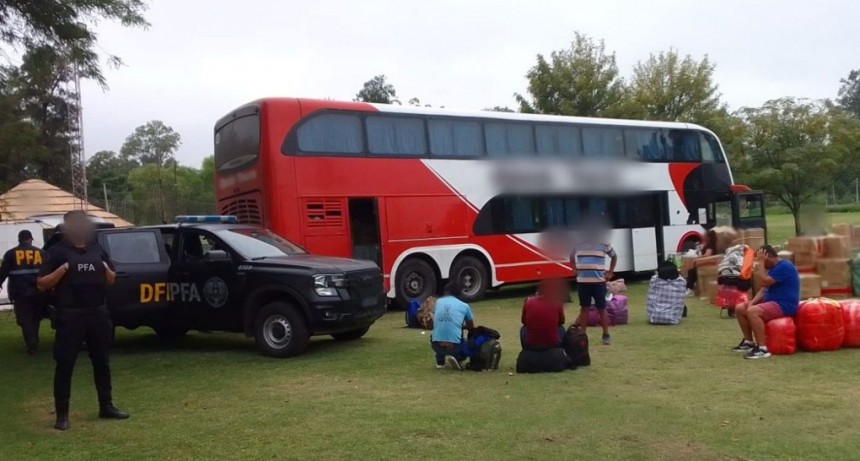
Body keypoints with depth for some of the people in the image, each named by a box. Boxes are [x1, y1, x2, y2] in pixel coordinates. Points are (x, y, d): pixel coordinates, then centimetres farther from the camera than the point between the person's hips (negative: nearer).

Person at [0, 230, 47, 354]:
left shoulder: (11, 254, 5)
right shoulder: (40, 253, 10)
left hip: (20, 292, -2)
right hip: (38, 292, 2)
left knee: (25, 319, 2)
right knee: (35, 318, 18)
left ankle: (31, 344, -7)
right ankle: (34, 342, 22)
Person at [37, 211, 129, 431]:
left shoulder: (97, 249, 11)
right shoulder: (58, 251, -3)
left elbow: (111, 280, 17)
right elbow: (42, 284, -6)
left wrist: (105, 269, -3)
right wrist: (62, 269, -19)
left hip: (98, 313, 5)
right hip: (70, 315, -5)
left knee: (101, 361, 12)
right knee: (65, 364, -1)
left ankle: (106, 406, 23)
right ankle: (62, 414, 6)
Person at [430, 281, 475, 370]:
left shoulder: (438, 302, 14)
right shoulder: (464, 306, 9)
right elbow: (471, 328, 22)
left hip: (436, 345, 3)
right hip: (454, 346, -3)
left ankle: (440, 361, 22)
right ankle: (456, 358, 0)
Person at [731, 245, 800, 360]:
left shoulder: (784, 266, -16)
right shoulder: (773, 268, 17)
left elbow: (765, 282, -24)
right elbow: (764, 289, 15)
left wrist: (760, 262, -17)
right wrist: (752, 302, -1)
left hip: (784, 305, -11)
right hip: (771, 302, 11)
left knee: (752, 311, -32)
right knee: (740, 308, 3)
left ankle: (762, 349, -29)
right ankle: (749, 342, 11)